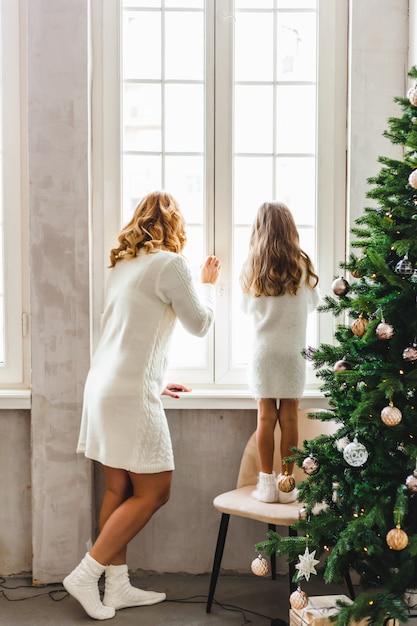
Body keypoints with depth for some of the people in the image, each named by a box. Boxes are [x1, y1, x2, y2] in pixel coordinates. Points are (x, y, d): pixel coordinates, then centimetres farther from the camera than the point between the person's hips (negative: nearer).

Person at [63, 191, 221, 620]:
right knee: (154, 491, 0)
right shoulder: (169, 264, -8)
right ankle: (87, 574, 2)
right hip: (131, 394, -9)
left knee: (119, 490, 12)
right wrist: (207, 285, 18)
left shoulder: (123, 266, 17)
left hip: (103, 387, 9)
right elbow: (199, 325, 1)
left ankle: (118, 586, 18)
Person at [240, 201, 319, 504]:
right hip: (293, 351, -1)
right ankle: (286, 483, 9)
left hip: (263, 351, 1)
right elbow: (313, 303, 9)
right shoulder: (301, 266, -5)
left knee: (266, 416, 5)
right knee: (289, 416, 4)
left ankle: (267, 483, 8)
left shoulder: (252, 267, -2)